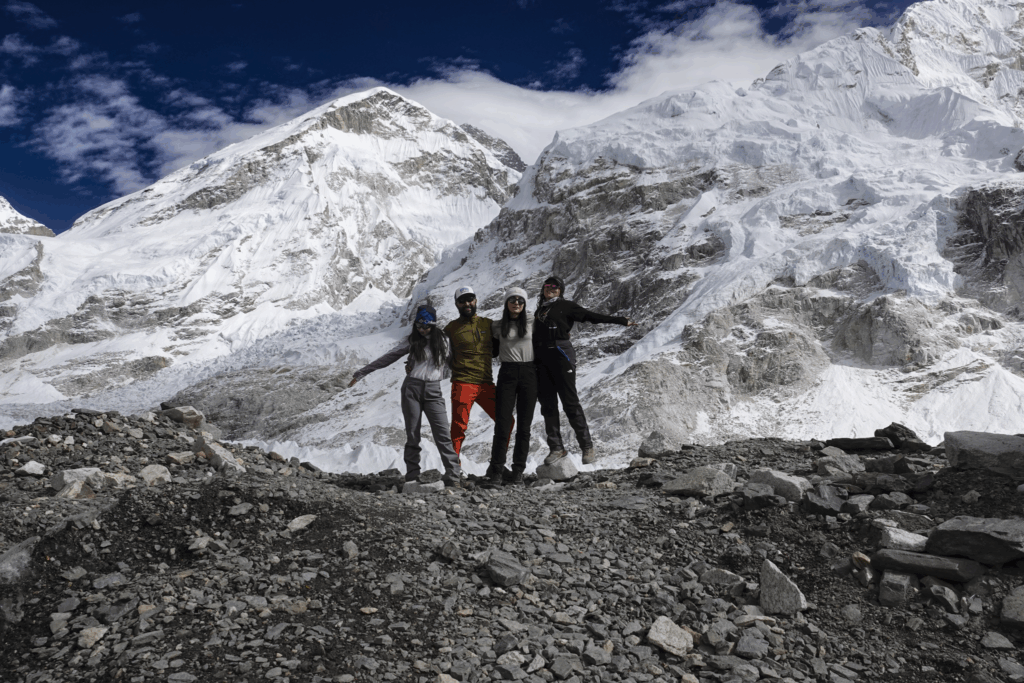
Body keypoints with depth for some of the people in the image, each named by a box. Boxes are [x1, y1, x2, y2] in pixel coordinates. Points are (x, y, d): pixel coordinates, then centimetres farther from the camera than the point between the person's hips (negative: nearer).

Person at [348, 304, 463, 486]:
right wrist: (361, 373, 8)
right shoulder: (412, 341, 5)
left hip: (433, 391, 0)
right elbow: (387, 358, 7)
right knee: (412, 435, 2)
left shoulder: (442, 341, 6)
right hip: (412, 389, 1)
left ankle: (454, 477, -12)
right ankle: (412, 477, 8)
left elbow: (451, 363, 17)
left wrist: (441, 373, -4)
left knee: (443, 434, -11)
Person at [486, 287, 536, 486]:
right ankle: (496, 471, 3)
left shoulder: (531, 322, 6)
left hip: (528, 373, 1)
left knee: (524, 425, 2)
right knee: (502, 424, -5)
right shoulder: (498, 326, 7)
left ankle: (518, 471, 9)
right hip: (507, 374, 0)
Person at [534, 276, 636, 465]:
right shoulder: (540, 310, 22)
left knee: (570, 403, -7)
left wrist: (621, 320, -10)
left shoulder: (566, 306, 5)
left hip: (561, 354, -5)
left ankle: (587, 446, -2)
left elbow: (592, 316, -2)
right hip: (541, 360, 6)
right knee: (547, 405, 2)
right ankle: (556, 448, 7)